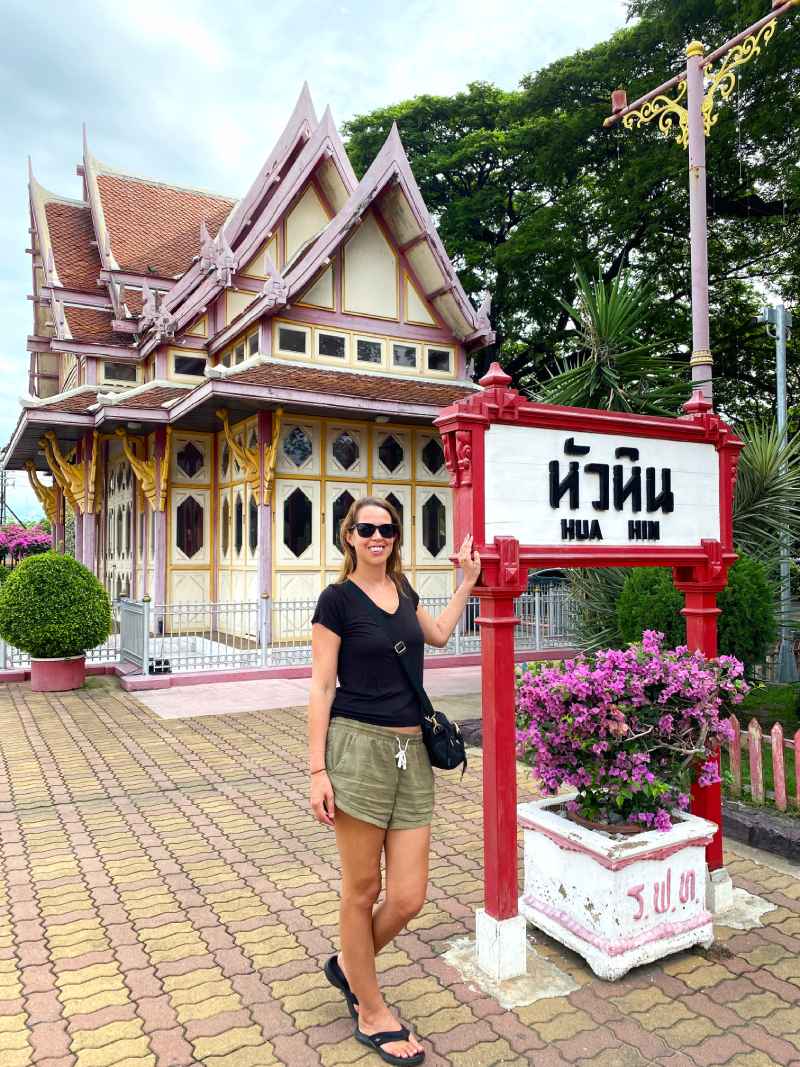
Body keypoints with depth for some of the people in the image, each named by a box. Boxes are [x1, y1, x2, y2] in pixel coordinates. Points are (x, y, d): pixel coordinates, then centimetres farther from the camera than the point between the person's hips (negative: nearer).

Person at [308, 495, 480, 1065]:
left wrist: (467, 581, 31)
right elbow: (322, 686, -5)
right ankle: (372, 1013, 31)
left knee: (408, 898, 5)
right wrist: (317, 770, -9)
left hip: (413, 752, 6)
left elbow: (439, 635, 32)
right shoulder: (338, 598, -4)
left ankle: (349, 965, 36)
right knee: (363, 890, 9)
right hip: (360, 746, -5)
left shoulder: (401, 588, 13)